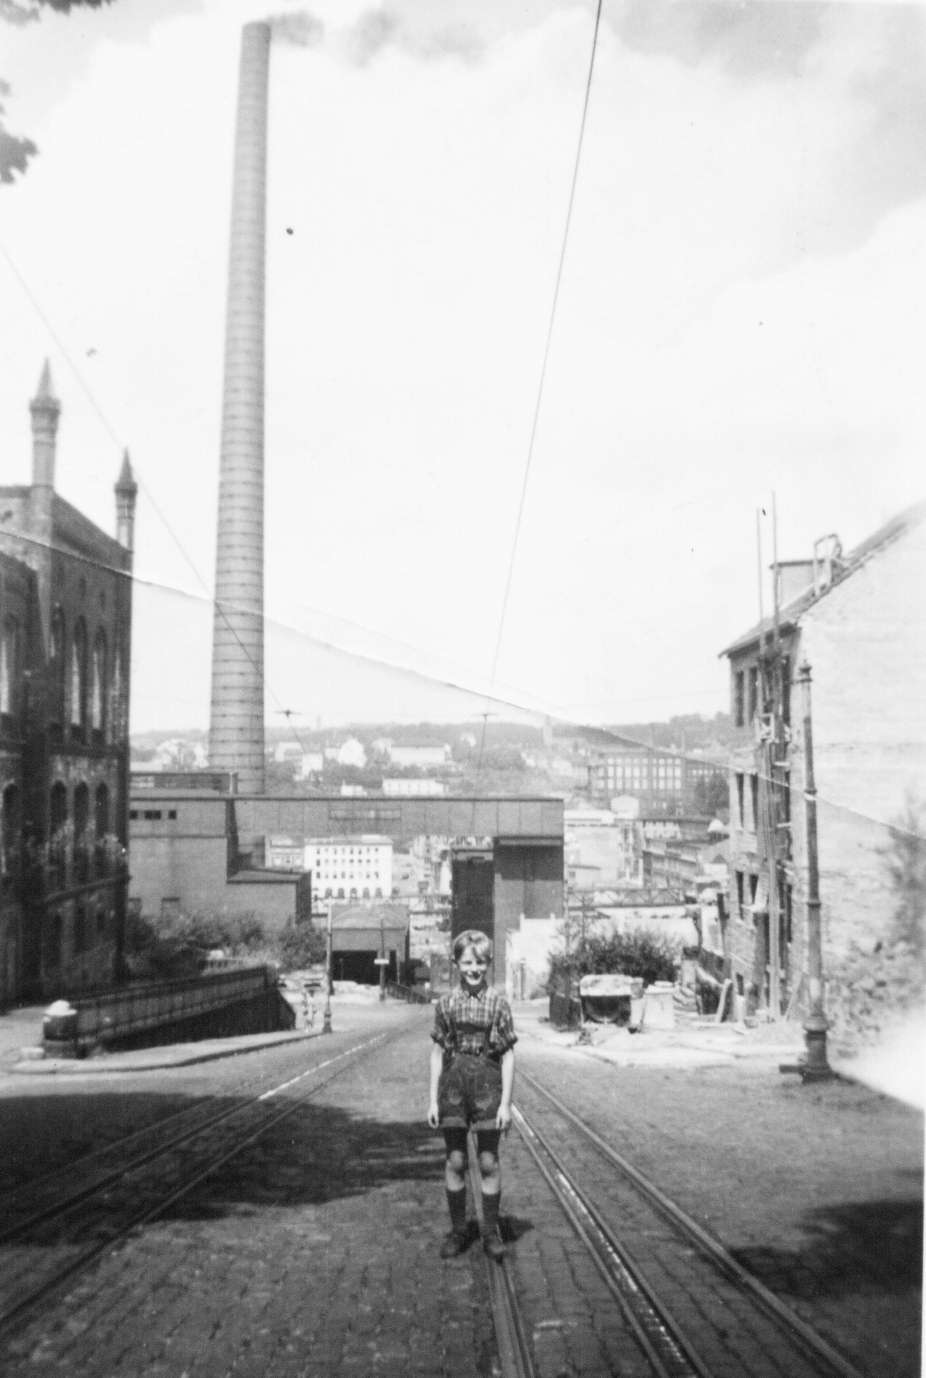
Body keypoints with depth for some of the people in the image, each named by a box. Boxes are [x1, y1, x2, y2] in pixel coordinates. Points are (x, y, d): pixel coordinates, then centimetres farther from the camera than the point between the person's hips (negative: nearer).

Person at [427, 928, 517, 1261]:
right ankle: (457, 1230, 20)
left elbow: (508, 1055, -1)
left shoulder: (498, 1003, -3)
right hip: (453, 1083, 2)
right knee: (455, 1161, 6)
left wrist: (505, 1102, -6)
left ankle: (491, 1232, 17)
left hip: (487, 1083, -1)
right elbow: (438, 1052, 7)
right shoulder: (446, 1004, 2)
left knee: (488, 1162, 3)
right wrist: (432, 1098, 4)